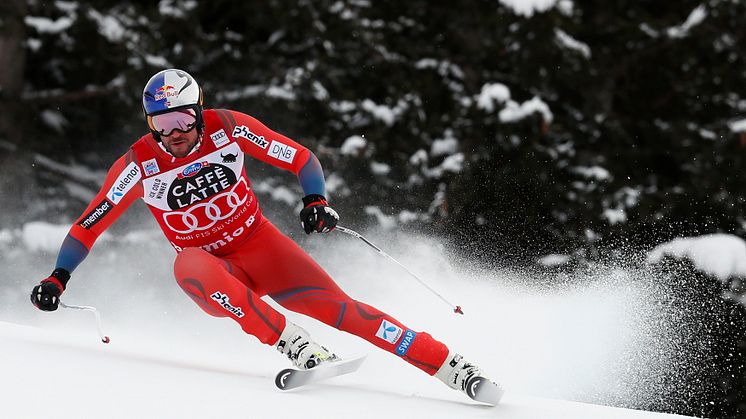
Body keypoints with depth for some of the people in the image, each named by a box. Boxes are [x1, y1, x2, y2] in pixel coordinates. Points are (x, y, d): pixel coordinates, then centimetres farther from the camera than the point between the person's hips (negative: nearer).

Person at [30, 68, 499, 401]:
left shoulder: (230, 129, -13)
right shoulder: (139, 166, -13)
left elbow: (302, 159, -6)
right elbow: (88, 226, -6)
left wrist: (316, 200, -25)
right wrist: (57, 279, -18)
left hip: (261, 244, 0)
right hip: (214, 271, 0)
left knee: (335, 306, -20)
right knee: (189, 266, -36)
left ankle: (454, 366, -22)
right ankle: (298, 349, -39)